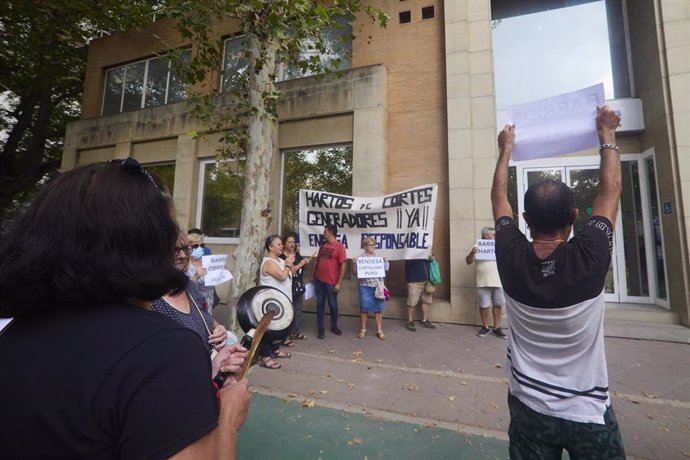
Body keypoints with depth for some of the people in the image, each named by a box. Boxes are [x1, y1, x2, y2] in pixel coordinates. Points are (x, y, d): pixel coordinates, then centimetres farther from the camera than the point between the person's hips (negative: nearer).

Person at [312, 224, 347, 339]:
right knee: (320, 304, 10)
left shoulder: (339, 246, -9)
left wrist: (339, 283, -15)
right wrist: (313, 276, 11)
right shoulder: (323, 245, 9)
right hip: (319, 280, 5)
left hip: (331, 282, -5)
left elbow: (343, 265, -12)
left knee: (333, 304, 10)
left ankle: (334, 326, 30)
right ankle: (321, 328, 22)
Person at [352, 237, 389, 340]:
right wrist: (353, 263, -17)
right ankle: (363, 329, 23)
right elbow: (354, 272, -1)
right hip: (365, 286, -2)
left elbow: (386, 270, 11)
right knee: (364, 308, 6)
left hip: (378, 286, 3)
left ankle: (379, 330, 19)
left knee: (379, 308, 6)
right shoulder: (359, 258, -2)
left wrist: (385, 261, -5)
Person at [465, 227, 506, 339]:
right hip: (483, 283, -3)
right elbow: (468, 262, -4)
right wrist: (472, 253, -23)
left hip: (498, 282, 3)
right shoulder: (477, 246, 0)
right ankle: (485, 327, 19)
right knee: (484, 305, 4)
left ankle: (497, 328, 19)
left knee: (498, 305, 8)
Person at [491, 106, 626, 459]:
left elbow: (498, 197, -3)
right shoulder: (589, 258, -23)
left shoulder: (511, 258, -20)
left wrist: (506, 148, 9)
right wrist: (607, 135, 9)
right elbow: (611, 189, -5)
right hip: (588, 414, -1)